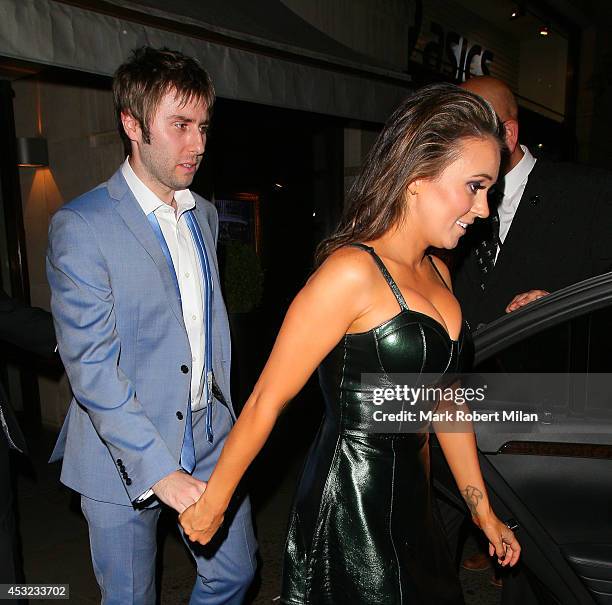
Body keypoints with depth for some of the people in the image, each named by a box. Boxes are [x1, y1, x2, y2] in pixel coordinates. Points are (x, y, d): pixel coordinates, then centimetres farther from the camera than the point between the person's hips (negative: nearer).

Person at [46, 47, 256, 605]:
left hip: (210, 439, 6)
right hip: (125, 454, -5)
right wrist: (159, 470, -23)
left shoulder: (205, 215, 7)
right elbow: (91, 365, -19)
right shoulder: (81, 227, -15)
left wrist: (224, 412, 12)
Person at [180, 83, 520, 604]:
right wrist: (213, 502, -8)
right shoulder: (351, 272, -22)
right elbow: (267, 401, -17)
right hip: (349, 508, -8)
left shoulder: (437, 272, 5)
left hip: (410, 502, 8)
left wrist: (483, 508, 16)